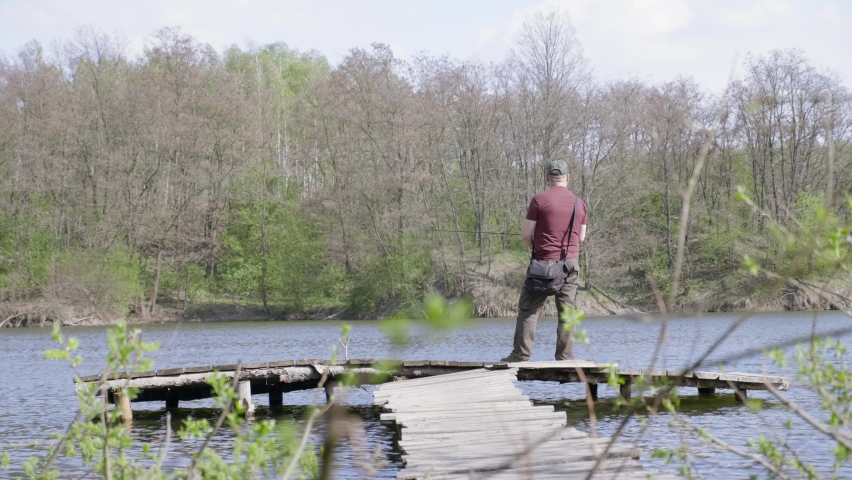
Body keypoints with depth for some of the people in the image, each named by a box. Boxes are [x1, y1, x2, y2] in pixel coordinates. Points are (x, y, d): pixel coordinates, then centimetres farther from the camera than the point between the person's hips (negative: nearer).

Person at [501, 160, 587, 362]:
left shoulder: (539, 200, -5)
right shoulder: (579, 203, 8)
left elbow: (525, 233, -5)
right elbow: (581, 237, 14)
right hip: (571, 262, 3)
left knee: (528, 308, 2)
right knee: (567, 312, 5)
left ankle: (521, 354, -3)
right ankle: (565, 357, 3)